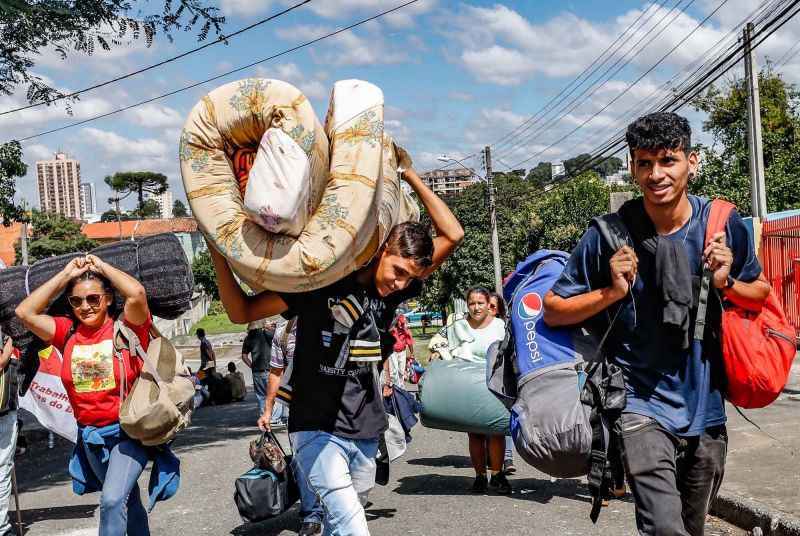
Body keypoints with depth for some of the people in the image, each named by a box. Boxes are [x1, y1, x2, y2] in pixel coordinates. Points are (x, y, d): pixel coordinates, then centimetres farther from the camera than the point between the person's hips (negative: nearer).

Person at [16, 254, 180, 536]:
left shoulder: (126, 328, -12)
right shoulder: (68, 332, 0)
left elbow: (137, 293, -30)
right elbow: (25, 312, -8)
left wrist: (101, 266, -14)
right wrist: (66, 275, -6)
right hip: (89, 436, 5)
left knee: (112, 500, -22)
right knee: (128, 502, 22)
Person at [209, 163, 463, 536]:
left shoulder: (393, 290, 3)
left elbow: (452, 235, 1)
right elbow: (242, 311, -6)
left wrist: (410, 175, -1)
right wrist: (218, 252, -17)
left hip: (366, 431, 5)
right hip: (318, 430, -5)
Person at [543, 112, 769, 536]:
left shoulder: (724, 225, -5)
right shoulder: (608, 236, -12)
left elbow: (762, 292, 11)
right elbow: (553, 311, -4)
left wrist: (726, 282, -10)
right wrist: (613, 291, -19)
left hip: (705, 407, 4)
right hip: (640, 404, -4)